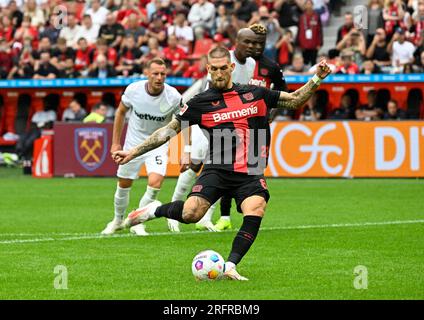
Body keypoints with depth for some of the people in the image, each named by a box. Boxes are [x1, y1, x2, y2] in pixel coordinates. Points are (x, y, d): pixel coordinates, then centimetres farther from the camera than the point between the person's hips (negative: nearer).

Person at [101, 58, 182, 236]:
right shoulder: (134, 89, -17)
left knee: (155, 183, -22)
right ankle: (118, 220, 39)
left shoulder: (174, 97, -22)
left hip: (158, 143, -2)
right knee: (124, 185, 11)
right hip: (134, 142, 2)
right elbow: (121, 112, 2)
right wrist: (115, 142, 3)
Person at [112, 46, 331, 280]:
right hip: (217, 170, -2)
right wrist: (133, 153, 4)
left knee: (255, 210, -28)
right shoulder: (201, 102, 6)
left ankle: (230, 267, -22)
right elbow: (168, 131, 8)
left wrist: (317, 79, 8)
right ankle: (156, 210, 9)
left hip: (251, 173, 2)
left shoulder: (255, 94, 12)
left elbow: (295, 100, 22)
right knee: (191, 214, -24)